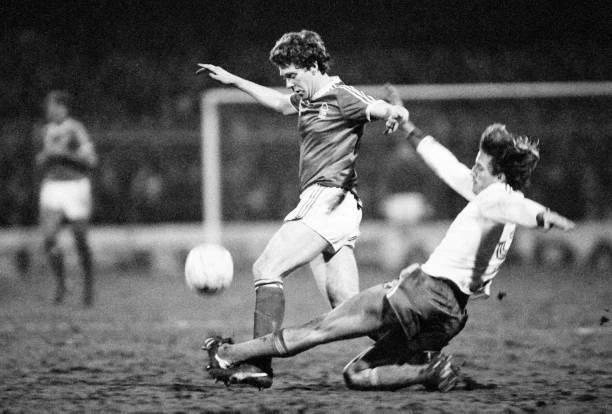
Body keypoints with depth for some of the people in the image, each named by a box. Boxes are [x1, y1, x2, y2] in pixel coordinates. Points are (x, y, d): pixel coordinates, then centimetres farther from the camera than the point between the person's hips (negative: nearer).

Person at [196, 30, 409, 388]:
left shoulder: (342, 98, -9)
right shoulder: (308, 99, 17)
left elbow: (387, 109, -20)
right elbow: (282, 103, 38)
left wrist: (394, 113, -45)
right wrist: (234, 81, 41)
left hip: (328, 200, -9)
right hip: (319, 203, 9)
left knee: (268, 269, -14)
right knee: (347, 305, 4)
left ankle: (261, 365, -18)